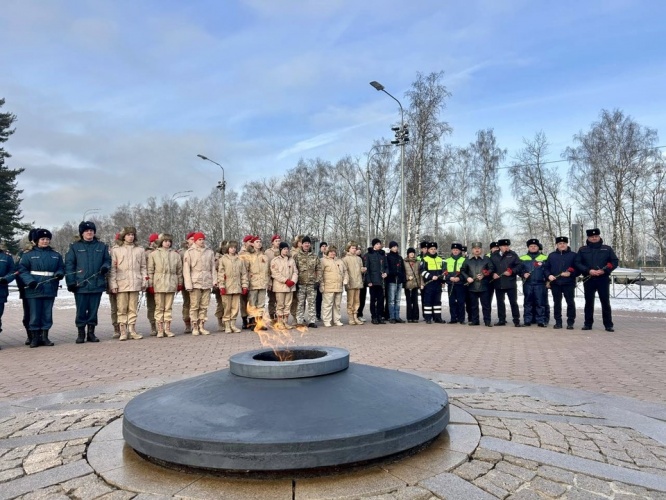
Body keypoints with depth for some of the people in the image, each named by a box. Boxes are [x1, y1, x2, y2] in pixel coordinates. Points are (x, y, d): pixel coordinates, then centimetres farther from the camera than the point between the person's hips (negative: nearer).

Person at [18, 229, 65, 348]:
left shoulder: (56, 255, 11)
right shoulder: (28, 254, 2)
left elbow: (61, 267, 14)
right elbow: (22, 269, -2)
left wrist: (59, 274, -9)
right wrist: (29, 281, -17)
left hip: (50, 290, 3)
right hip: (34, 289, -3)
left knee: (47, 314, 7)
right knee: (35, 314, 1)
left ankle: (45, 337, 16)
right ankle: (35, 337, 12)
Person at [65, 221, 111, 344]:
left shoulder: (102, 246, 10)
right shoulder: (75, 247, 5)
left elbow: (107, 260, 14)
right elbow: (69, 264, 1)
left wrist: (105, 267, -10)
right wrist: (71, 281, -8)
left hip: (97, 284, 2)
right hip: (81, 284, -2)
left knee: (93, 310, 7)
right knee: (81, 310, 3)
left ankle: (91, 333, 17)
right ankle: (81, 333, 13)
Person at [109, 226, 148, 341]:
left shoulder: (140, 250, 13)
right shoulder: (116, 250, 8)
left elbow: (143, 267, 13)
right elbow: (112, 269, 3)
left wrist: (145, 281, 5)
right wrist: (113, 284, -4)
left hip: (135, 283, 2)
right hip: (121, 283, -1)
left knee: (133, 309, 4)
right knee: (122, 309, 0)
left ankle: (132, 330, 9)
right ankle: (123, 332, 5)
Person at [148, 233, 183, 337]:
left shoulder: (175, 255, 8)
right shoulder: (153, 254, 2)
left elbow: (179, 270, 11)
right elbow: (150, 270, 0)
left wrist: (180, 283, 9)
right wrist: (150, 285, -4)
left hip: (171, 284, 2)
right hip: (158, 283, -2)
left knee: (169, 307, 7)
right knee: (159, 307, 3)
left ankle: (167, 329, 13)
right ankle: (160, 330, 9)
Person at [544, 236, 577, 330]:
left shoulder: (573, 255, 5)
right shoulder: (551, 255, 12)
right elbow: (546, 268, 12)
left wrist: (570, 274, -16)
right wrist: (549, 275, -6)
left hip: (569, 283, -2)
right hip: (555, 283, 2)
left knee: (570, 303, -2)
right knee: (557, 303, 6)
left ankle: (570, 322, 6)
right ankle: (558, 322, 12)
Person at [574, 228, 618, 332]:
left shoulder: (607, 249, 7)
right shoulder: (582, 249, 7)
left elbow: (615, 262, 3)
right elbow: (577, 263, 1)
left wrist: (604, 270, -12)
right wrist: (588, 271, -14)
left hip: (603, 279, 0)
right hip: (588, 280, 1)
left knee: (605, 302, 0)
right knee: (589, 302, 6)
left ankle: (608, 325, 5)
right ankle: (588, 323, 13)